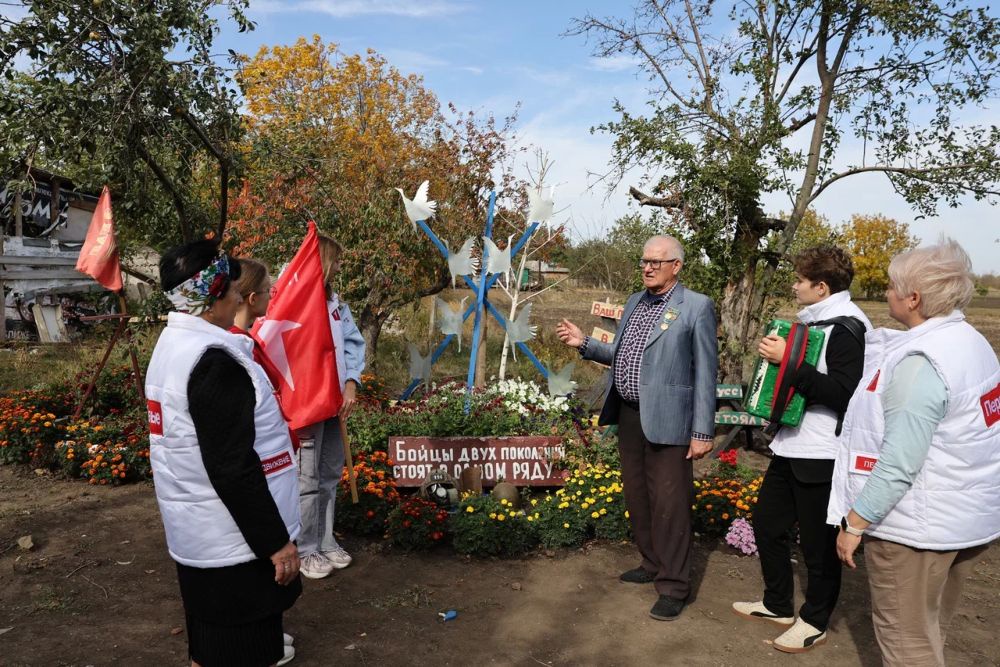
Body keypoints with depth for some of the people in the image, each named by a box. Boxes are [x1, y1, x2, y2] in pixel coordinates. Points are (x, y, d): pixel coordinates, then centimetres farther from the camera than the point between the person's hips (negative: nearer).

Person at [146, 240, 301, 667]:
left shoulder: (172, 344, 7)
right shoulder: (213, 359, -24)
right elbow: (233, 468, -26)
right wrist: (276, 540, -20)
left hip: (195, 530, 10)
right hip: (230, 537, -10)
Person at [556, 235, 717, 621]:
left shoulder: (696, 307, -9)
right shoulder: (634, 302, 13)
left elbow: (706, 372, -11)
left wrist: (703, 432, -13)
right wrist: (584, 343, 4)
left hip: (667, 422, -7)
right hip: (629, 416, 7)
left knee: (669, 504, 0)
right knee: (636, 498, 17)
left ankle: (673, 586, 15)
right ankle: (652, 564, 36)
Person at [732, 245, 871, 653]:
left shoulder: (847, 329, -17)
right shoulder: (812, 321, 12)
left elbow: (841, 393, -27)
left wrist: (789, 361, -27)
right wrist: (777, 356, 11)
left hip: (822, 455, -10)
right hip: (790, 447, 10)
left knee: (818, 543, 6)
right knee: (767, 522, 18)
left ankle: (815, 622, 26)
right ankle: (778, 605, 36)